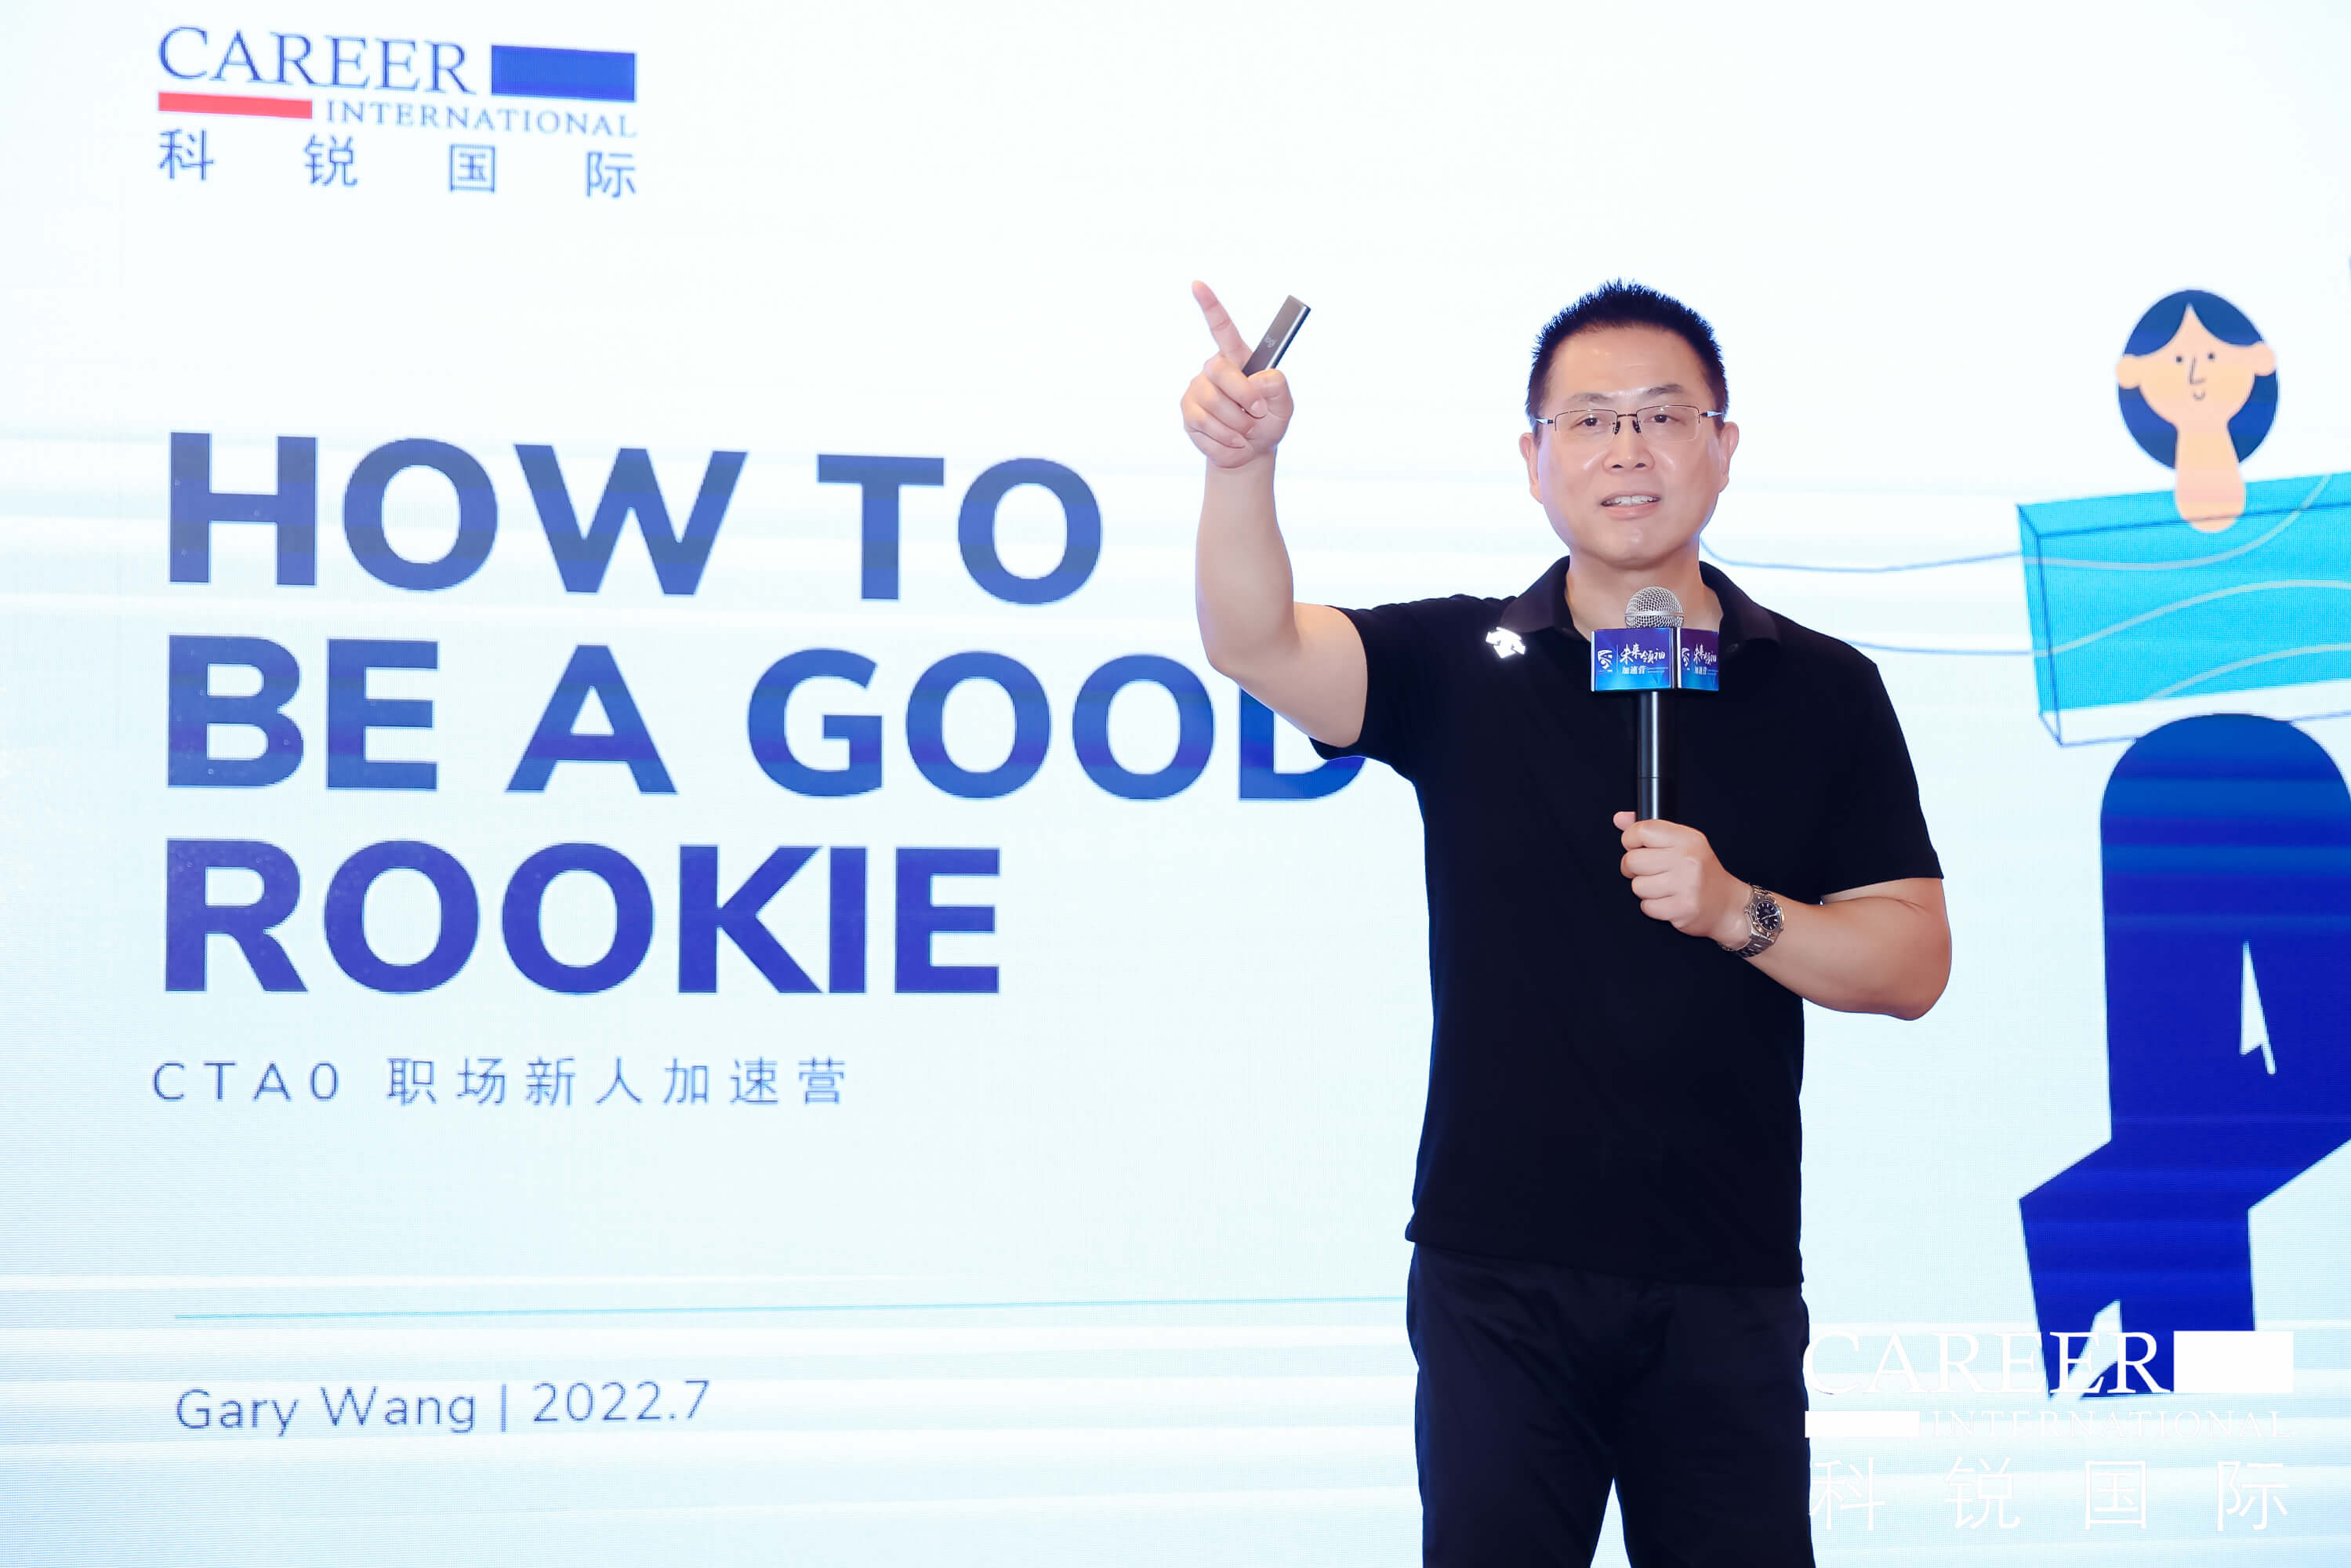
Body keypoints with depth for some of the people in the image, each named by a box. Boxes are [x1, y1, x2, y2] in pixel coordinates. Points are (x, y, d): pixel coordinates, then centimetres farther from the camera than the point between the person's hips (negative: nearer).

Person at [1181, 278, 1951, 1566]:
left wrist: (1739, 912, -15)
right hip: (1495, 1272, 0)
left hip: (1725, 1284, 0)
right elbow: (1257, 646, -14)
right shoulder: (1456, 667, 4)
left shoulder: (1822, 694, 5)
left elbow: (1912, 962, 3)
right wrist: (1241, 466, -33)